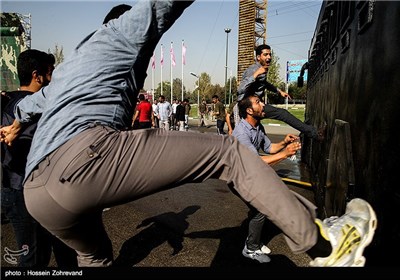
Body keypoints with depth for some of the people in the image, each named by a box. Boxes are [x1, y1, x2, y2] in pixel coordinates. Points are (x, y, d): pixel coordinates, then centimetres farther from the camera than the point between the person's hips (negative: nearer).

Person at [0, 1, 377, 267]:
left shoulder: (64, 70, 37)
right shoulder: (120, 31, 14)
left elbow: (33, 100, 51)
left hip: (36, 194, 10)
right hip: (87, 154, -10)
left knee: (94, 258, 35)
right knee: (228, 153, -5)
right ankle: (320, 241, 2)